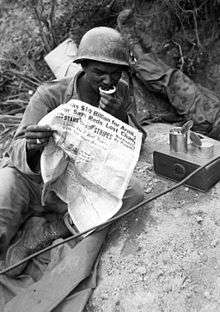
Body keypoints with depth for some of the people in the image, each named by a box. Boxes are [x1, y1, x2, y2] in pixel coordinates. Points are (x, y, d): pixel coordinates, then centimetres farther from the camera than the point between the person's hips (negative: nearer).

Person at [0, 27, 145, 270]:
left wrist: (118, 120, -25)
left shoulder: (120, 92, -4)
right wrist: (31, 147, -44)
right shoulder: (49, 95, -16)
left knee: (134, 193, -21)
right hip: (35, 181, -3)